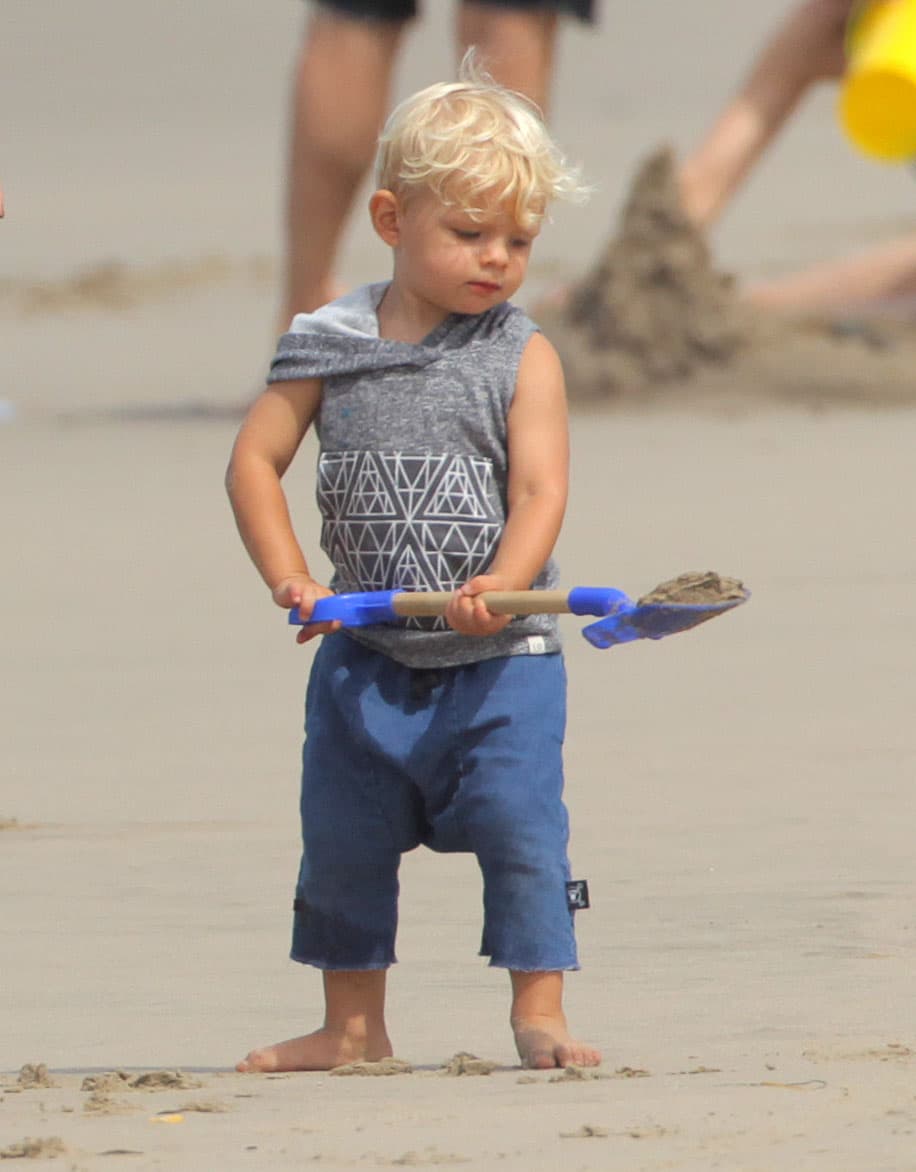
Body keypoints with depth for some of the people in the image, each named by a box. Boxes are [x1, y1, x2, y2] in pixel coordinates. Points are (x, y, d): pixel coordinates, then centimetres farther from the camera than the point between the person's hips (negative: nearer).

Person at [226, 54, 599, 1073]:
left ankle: (538, 1013, -1)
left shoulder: (522, 358, -5)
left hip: (499, 657, -3)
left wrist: (502, 583, -31)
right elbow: (255, 460, 2)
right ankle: (352, 1025, 23)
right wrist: (291, 581, -10)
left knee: (520, 825, -11)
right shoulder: (329, 347, 0)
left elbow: (541, 489, -14)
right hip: (367, 654, 3)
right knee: (342, 836, 10)